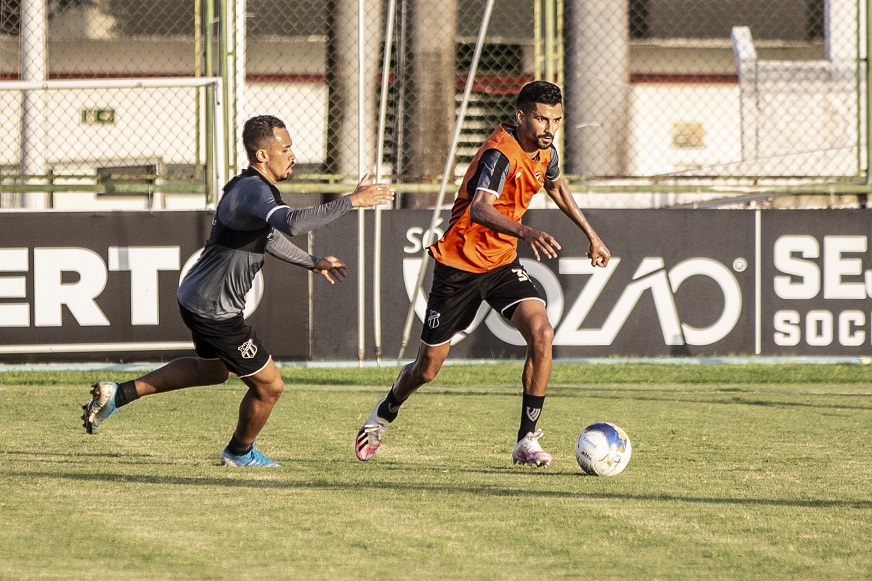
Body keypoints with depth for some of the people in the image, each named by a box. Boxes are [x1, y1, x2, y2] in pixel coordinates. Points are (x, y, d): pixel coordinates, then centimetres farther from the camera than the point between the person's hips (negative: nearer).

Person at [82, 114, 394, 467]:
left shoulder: (252, 186, 8)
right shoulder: (253, 190, -25)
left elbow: (268, 236, 27)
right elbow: (292, 224, -45)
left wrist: (312, 263, 30)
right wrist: (350, 202, -40)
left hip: (196, 297, 10)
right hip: (214, 310, -10)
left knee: (214, 369, 34)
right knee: (269, 386, 4)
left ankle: (117, 394, 30)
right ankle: (240, 452, 31)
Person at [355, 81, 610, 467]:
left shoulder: (544, 152, -1)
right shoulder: (501, 153, -26)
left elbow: (556, 187, 25)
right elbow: (479, 209, -44)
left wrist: (591, 235, 26)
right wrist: (527, 233, -59)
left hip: (502, 262, 6)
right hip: (459, 264, -6)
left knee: (541, 334, -21)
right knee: (428, 368, 5)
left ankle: (527, 440, -13)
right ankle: (385, 414, 39)